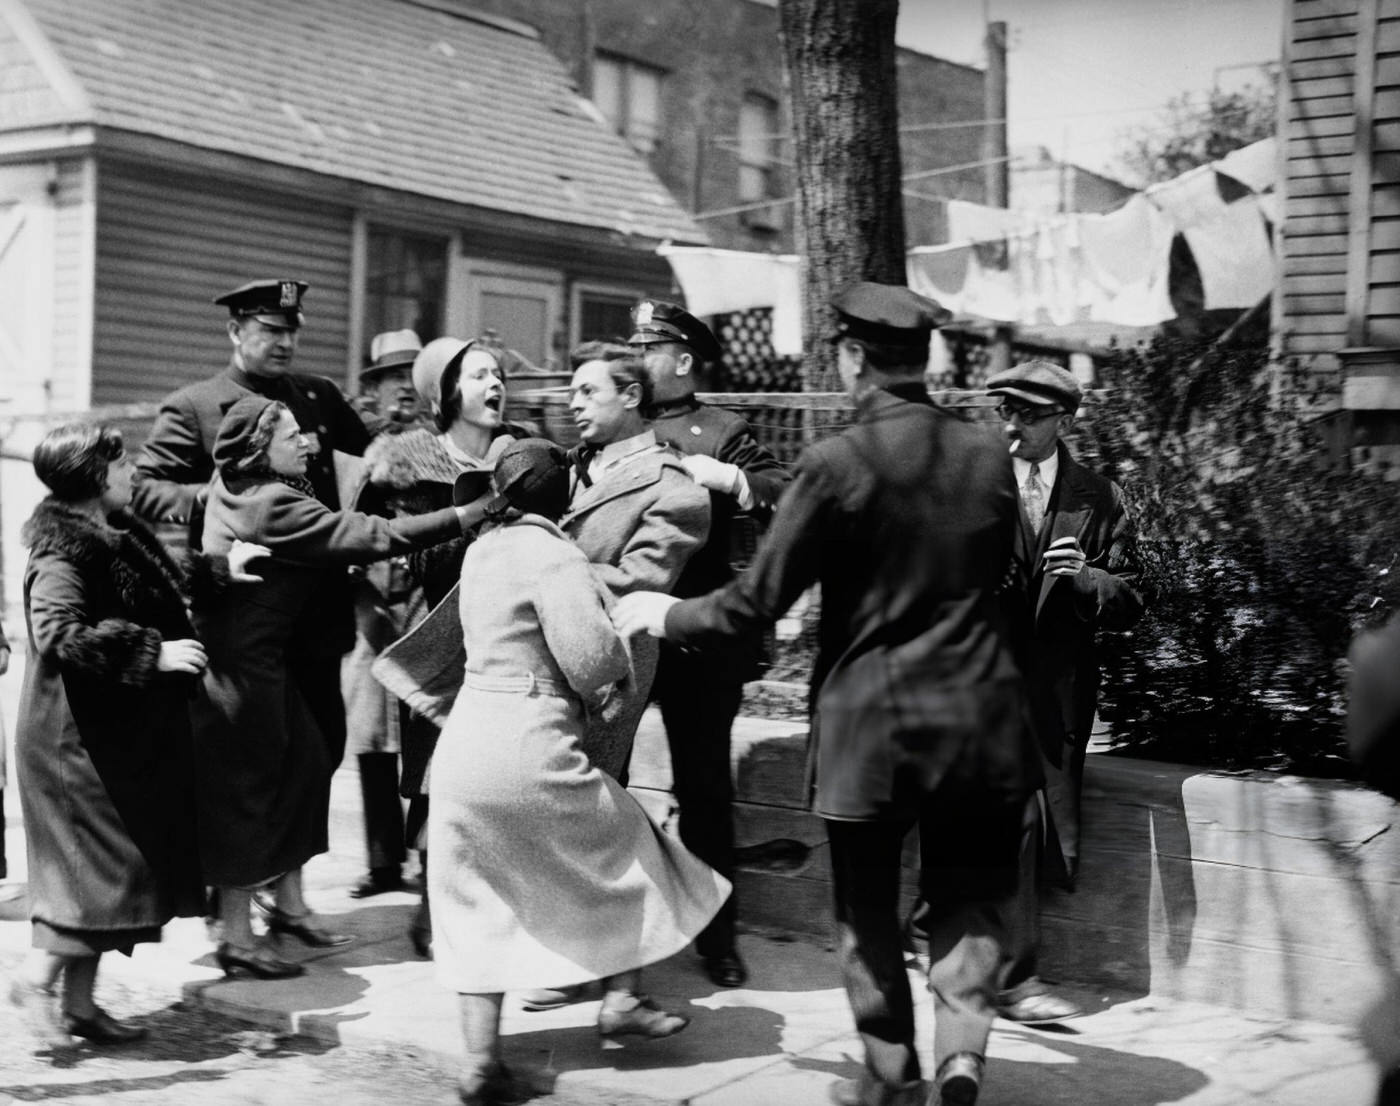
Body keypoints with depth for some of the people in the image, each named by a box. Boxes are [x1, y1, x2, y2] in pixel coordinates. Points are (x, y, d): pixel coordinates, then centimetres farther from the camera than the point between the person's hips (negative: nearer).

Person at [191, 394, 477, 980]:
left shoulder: (232, 484, 4)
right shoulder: (275, 507, -23)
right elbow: (372, 536, -25)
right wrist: (461, 517, -22)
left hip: (259, 656, 9)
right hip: (242, 664, -9)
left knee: (305, 765, 14)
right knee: (245, 789, 0)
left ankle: (288, 904, 26)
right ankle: (236, 937, 10)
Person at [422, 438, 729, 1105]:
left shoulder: (482, 550, 11)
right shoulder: (554, 556, -13)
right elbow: (591, 660, -19)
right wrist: (625, 652, 2)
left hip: (465, 742, 7)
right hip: (529, 745, -7)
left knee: (480, 900, 12)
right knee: (623, 849, 16)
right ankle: (621, 999, 24)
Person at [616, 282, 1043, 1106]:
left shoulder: (838, 464, -13)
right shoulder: (989, 456, 0)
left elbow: (756, 602, -9)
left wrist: (664, 615, 7)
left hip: (870, 720, -3)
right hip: (979, 716, 3)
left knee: (869, 911, 14)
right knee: (969, 898, 15)